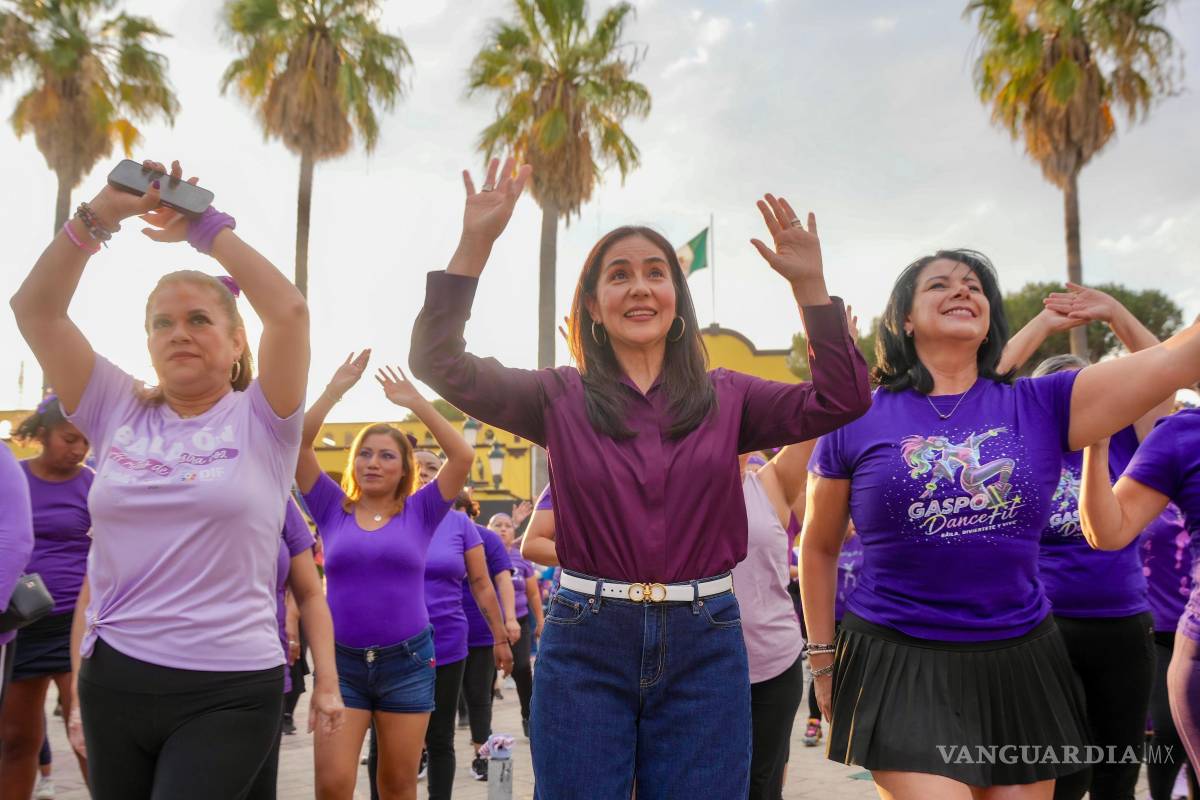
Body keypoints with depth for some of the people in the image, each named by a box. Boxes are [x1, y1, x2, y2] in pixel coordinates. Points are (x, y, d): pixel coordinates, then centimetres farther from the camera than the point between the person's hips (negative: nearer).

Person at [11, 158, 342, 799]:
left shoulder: (260, 421, -3)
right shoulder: (118, 414, 6)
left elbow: (289, 312, -17)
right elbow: (35, 310, 1)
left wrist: (206, 228, -9)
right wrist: (99, 214, -7)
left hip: (227, 692, -4)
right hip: (113, 682, 4)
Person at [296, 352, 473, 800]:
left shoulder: (420, 512, 1)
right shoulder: (332, 510, 4)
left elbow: (463, 456, -10)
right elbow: (297, 447, -5)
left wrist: (416, 403, -11)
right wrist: (335, 391, -11)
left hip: (407, 661, 0)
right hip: (340, 661, 0)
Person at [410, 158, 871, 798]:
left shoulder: (725, 398, 6)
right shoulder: (559, 398, 3)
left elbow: (841, 400, -2)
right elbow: (439, 363, -4)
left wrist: (809, 285, -10)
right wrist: (475, 245, -13)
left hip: (704, 645, 1)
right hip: (585, 642, -1)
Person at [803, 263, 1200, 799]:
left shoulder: (1041, 407, 2)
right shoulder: (857, 421, -1)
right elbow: (819, 549, 8)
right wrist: (823, 656, 9)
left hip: (1020, 665, 3)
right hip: (901, 666, -2)